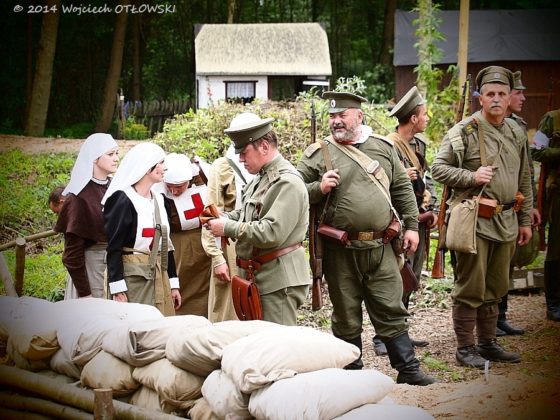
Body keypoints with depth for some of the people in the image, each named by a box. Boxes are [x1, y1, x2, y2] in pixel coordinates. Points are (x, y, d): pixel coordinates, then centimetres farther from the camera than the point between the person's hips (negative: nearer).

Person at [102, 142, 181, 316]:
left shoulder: (158, 199, 13)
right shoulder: (123, 199, -10)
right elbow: (113, 248, -13)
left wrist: (173, 284, 14)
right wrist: (118, 290, -18)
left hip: (158, 277, 7)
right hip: (132, 277, -7)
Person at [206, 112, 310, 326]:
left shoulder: (287, 182, -18)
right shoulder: (261, 177, 15)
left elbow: (271, 232, -26)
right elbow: (246, 214, 26)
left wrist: (228, 228, -18)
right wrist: (222, 218, 4)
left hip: (278, 281, -10)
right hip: (256, 276, 10)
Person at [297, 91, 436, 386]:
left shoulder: (383, 147, 9)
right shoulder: (317, 154, 0)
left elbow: (402, 188, 15)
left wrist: (411, 225, 9)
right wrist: (319, 188, -17)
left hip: (380, 247, 2)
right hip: (340, 252, -2)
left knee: (391, 310, 6)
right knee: (346, 316, 8)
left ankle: (408, 369, 13)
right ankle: (352, 374, 20)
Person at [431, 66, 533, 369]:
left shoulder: (516, 134, 12)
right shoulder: (464, 131, -7)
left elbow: (524, 181, 18)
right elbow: (438, 168, -7)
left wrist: (525, 220, 16)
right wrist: (472, 177, -20)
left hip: (506, 222, 6)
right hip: (474, 221, -6)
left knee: (495, 288, 14)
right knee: (470, 288, -1)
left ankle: (488, 343, 26)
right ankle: (465, 347, 8)